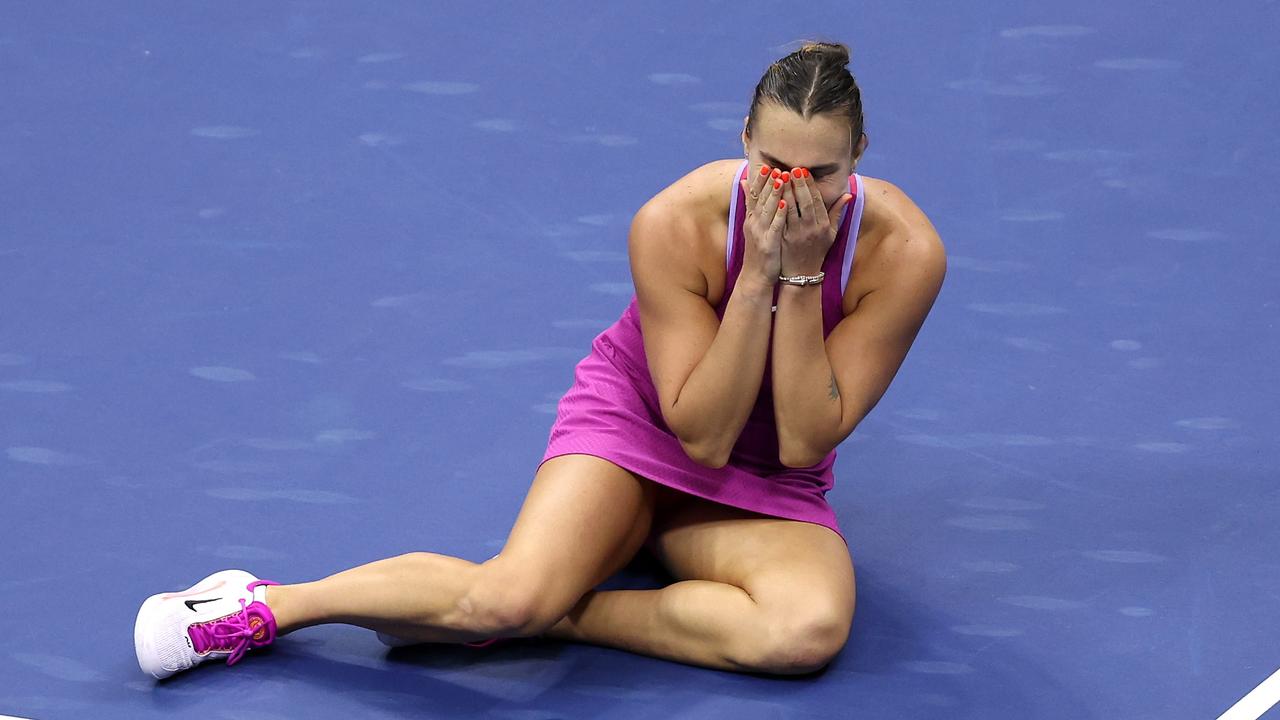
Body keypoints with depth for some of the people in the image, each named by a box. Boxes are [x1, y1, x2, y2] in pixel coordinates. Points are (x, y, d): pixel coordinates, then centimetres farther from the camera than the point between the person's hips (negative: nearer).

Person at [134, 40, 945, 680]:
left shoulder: (905, 252, -24)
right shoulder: (674, 225, -25)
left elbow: (805, 441, -21)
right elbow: (704, 436, -23)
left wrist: (802, 274, -32)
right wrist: (758, 273, -33)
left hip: (768, 485, 2)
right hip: (638, 418, -1)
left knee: (811, 627, -34)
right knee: (511, 590, -31)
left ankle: (558, 610, -19)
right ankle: (264, 606, -9)